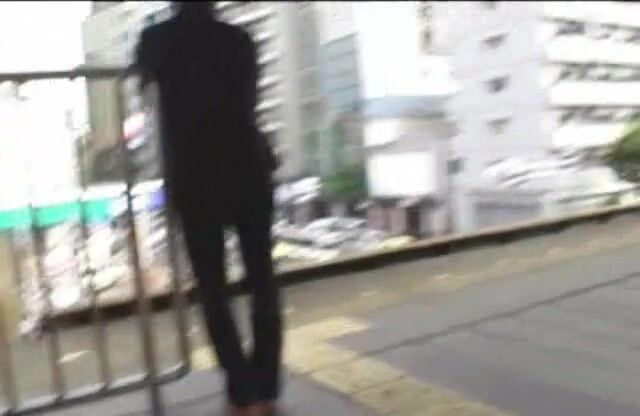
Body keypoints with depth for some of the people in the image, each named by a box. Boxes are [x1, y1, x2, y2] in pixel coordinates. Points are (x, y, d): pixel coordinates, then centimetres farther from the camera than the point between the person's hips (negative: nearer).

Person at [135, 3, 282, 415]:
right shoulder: (239, 39, 5)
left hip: (194, 178, -1)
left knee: (213, 289, 5)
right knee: (262, 280, 9)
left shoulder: (157, 39, 2)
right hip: (248, 170, 2)